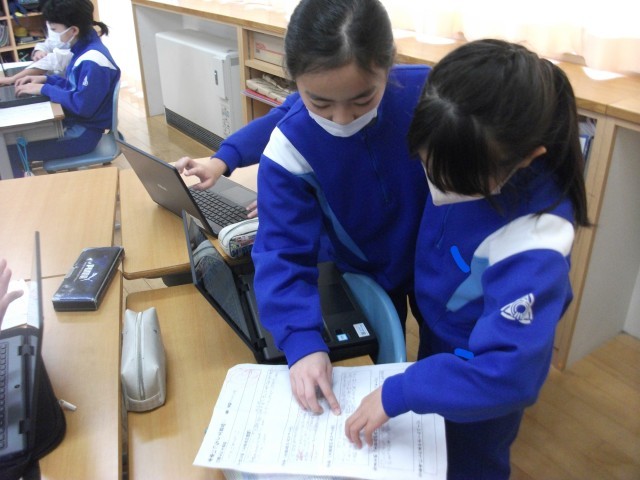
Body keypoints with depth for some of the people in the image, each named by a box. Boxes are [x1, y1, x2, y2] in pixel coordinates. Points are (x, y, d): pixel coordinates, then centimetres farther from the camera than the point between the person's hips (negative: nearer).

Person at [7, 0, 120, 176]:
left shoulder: (93, 62, -26)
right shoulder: (83, 48, 4)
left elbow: (82, 106, -27)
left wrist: (44, 89, -19)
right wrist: (45, 79, 2)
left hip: (83, 131, -10)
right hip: (73, 121, 10)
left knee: (11, 150, -9)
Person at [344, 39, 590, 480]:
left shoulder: (531, 243, -40)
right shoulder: (460, 160, -23)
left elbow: (508, 371, -38)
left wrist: (396, 395, -33)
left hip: (483, 377, -5)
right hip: (436, 335, 6)